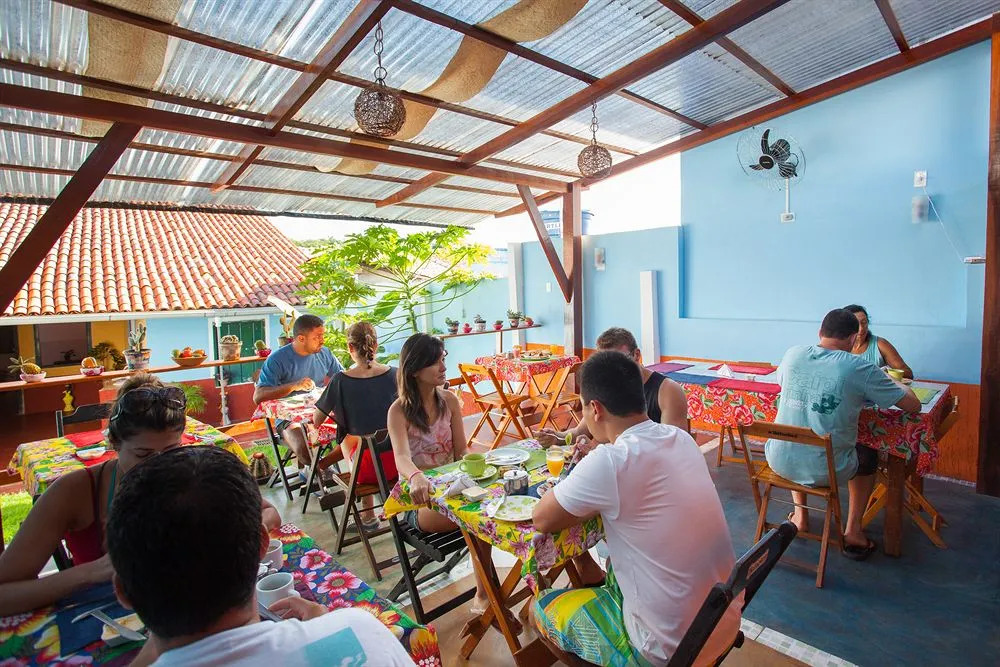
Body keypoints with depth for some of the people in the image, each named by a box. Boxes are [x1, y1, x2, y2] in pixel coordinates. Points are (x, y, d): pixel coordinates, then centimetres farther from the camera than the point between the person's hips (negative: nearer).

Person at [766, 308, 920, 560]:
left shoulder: (793, 354, -2)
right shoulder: (860, 368, -12)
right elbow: (913, 405, -1)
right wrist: (897, 384, 21)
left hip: (779, 462, 3)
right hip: (826, 471, -2)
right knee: (869, 456, 31)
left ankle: (800, 514, 42)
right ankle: (853, 532, 33)